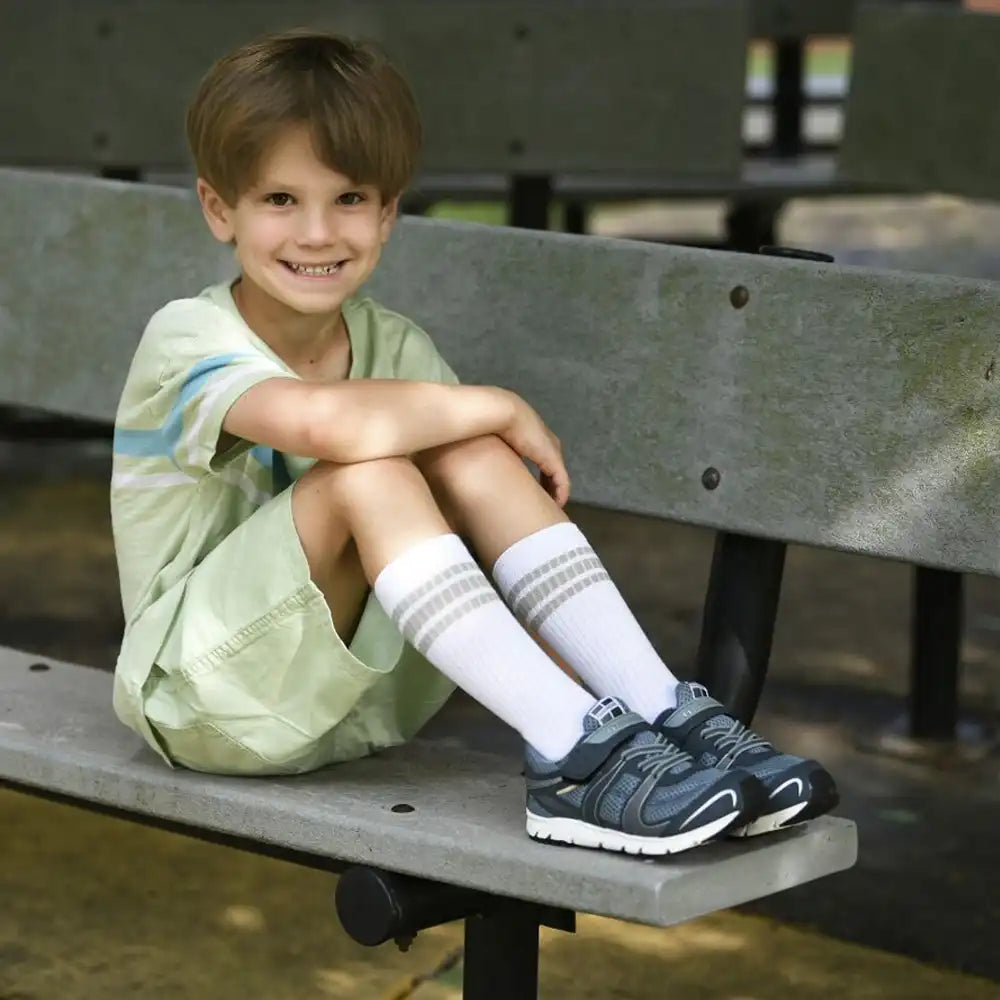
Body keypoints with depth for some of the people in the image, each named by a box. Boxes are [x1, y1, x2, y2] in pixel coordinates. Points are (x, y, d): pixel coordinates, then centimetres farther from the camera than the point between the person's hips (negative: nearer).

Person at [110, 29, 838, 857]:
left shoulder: (394, 346, 3)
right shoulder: (188, 340, -17)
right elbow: (321, 419, -38)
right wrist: (500, 408, -26)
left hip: (363, 692, 5)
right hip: (210, 694, -5)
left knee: (469, 456, -19)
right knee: (365, 471, -29)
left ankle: (662, 715, -25)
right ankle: (573, 756, -35)